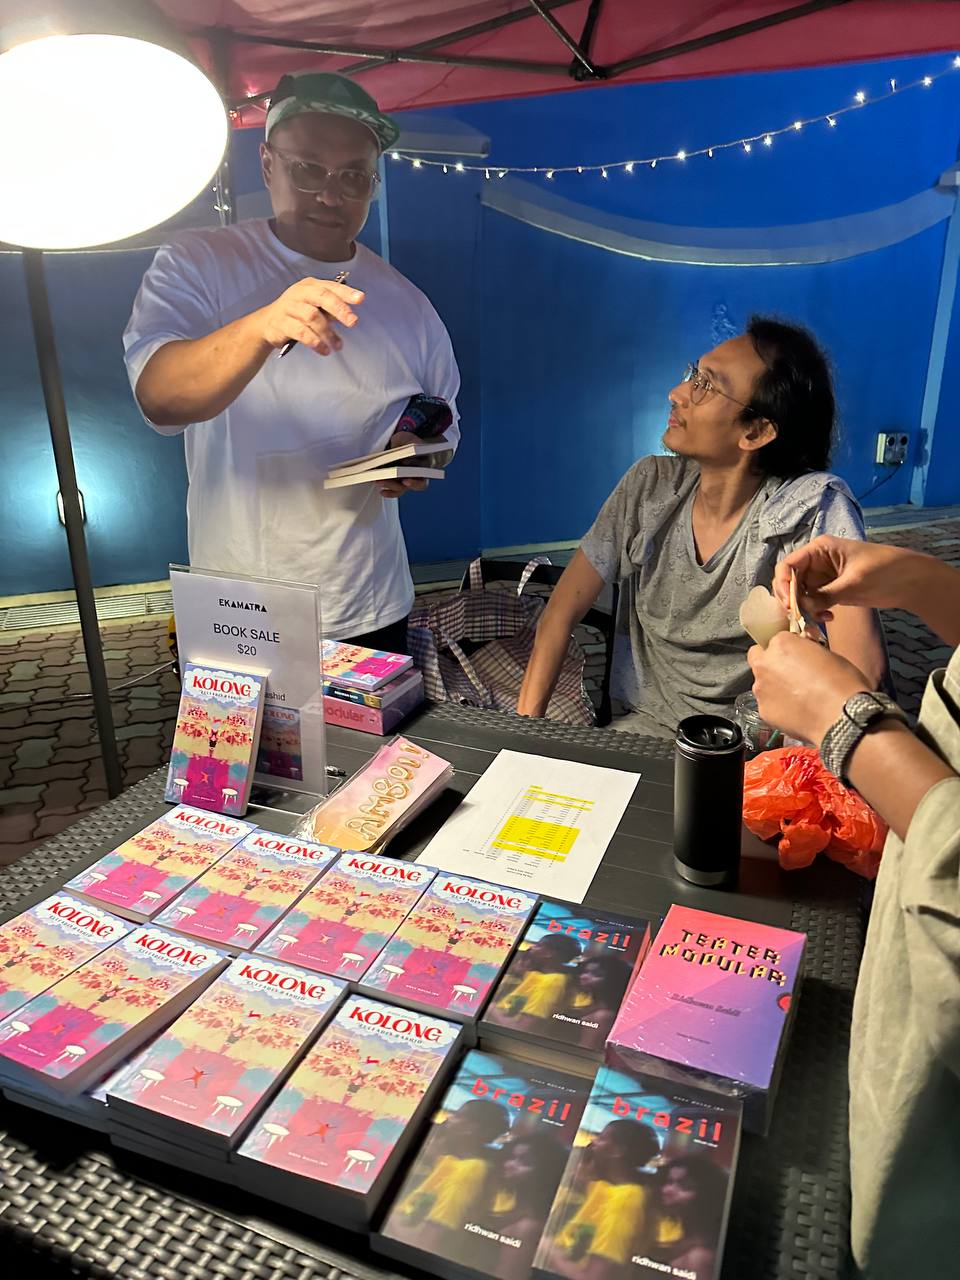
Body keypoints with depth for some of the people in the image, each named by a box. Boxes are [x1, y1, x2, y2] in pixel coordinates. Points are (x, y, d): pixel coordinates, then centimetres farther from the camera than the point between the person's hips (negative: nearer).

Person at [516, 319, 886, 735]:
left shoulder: (816, 508, -18)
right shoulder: (651, 486, -4)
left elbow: (862, 665, -26)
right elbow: (563, 610, -3)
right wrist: (526, 726, -11)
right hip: (642, 725, 3)